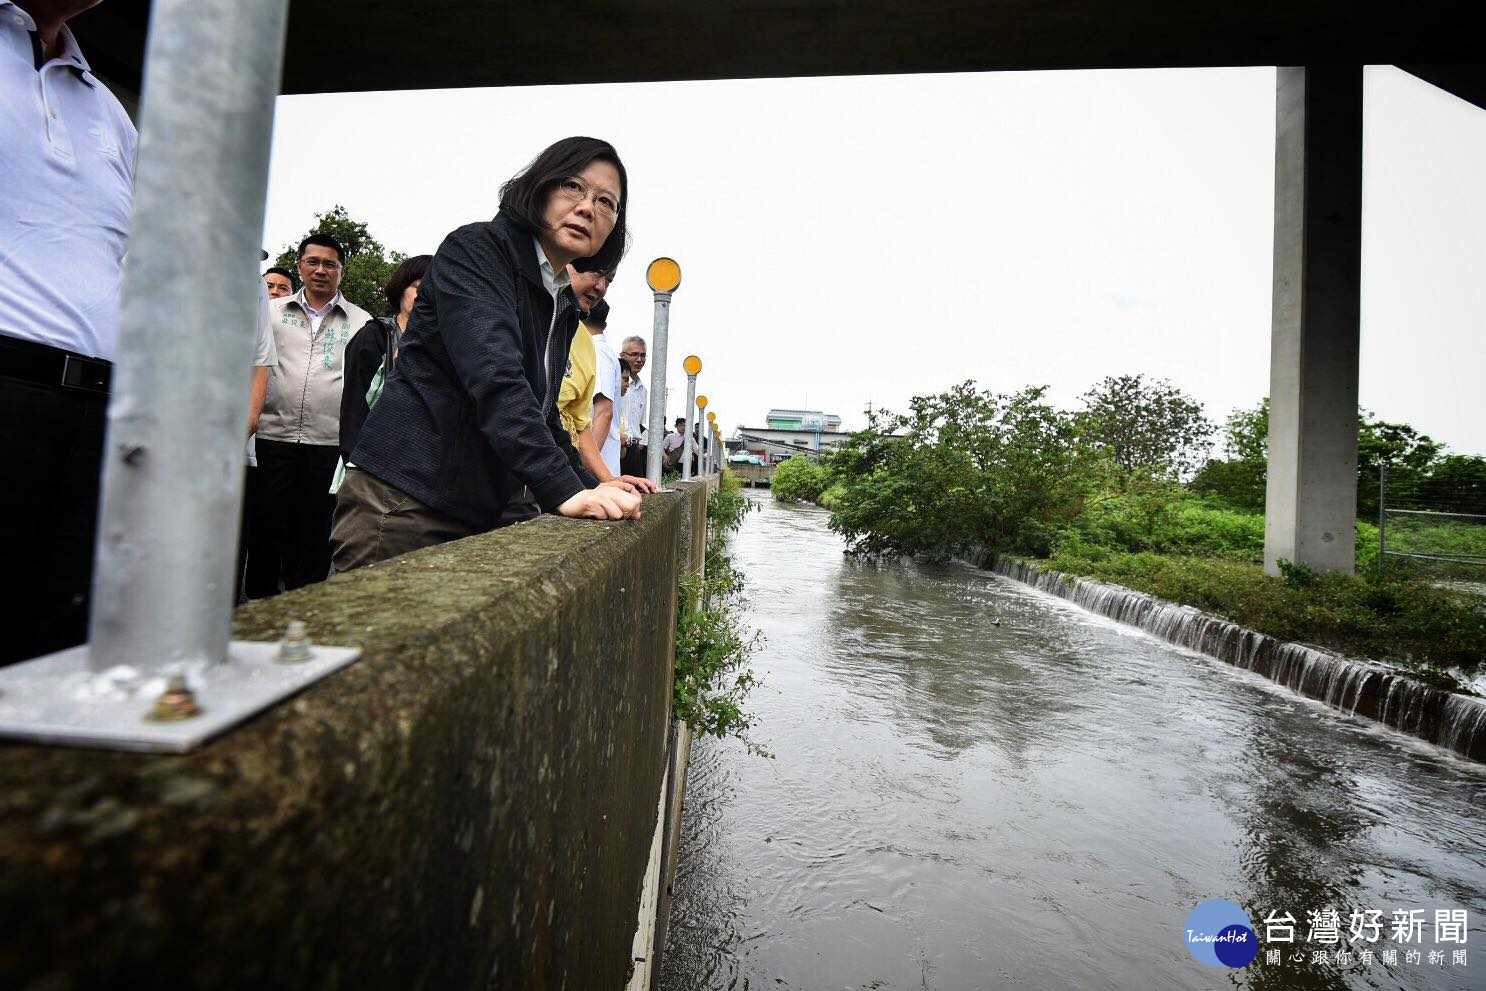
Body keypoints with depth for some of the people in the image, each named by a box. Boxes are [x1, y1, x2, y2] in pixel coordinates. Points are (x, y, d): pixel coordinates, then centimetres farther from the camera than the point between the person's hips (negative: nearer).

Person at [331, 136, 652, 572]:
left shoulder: (565, 307, 16)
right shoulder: (474, 250, -7)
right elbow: (494, 378, -23)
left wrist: (589, 485, 12)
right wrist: (563, 490, -33)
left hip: (476, 516, 8)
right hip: (403, 501, -7)